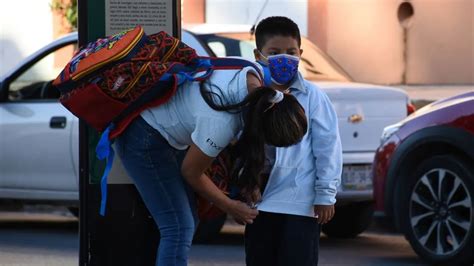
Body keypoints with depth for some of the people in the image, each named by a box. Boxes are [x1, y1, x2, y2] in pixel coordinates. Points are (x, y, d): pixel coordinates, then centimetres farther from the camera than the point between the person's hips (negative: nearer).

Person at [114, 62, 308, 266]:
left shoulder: (252, 73, -16)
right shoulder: (221, 123, -35)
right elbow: (191, 172, -17)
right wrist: (231, 207, -2)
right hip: (145, 140, -9)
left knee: (189, 221, 9)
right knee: (179, 228, -15)